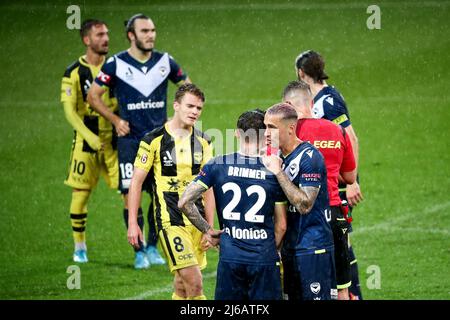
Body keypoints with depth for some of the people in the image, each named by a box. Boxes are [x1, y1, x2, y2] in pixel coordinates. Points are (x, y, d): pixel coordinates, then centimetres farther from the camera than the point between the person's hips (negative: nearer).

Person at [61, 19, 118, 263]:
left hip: (114, 139, 2)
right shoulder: (74, 73, -4)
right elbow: (69, 110, -8)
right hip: (86, 141, -2)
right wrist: (89, 136, -18)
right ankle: (79, 247, 15)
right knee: (80, 194, 1)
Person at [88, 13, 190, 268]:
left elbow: (187, 87, 19)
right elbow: (94, 96, 4)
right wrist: (115, 120, -5)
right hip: (130, 139, -3)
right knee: (131, 196, -6)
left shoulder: (165, 62, 4)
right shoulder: (116, 64, -4)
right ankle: (139, 252, 4)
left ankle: (153, 247, 17)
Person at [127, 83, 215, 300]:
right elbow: (136, 182, -2)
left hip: (196, 221, 5)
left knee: (183, 285, 10)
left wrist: (209, 227, 5)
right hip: (170, 221, -5)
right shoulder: (154, 140, -6)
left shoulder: (203, 142, 8)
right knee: (194, 283, -15)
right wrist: (132, 223, -6)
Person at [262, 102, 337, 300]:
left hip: (313, 248, -9)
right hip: (288, 246, 9)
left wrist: (278, 173, -22)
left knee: (317, 297, -7)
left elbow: (304, 205, -23)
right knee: (293, 296, 10)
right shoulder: (277, 156, 11)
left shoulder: (310, 157, -15)